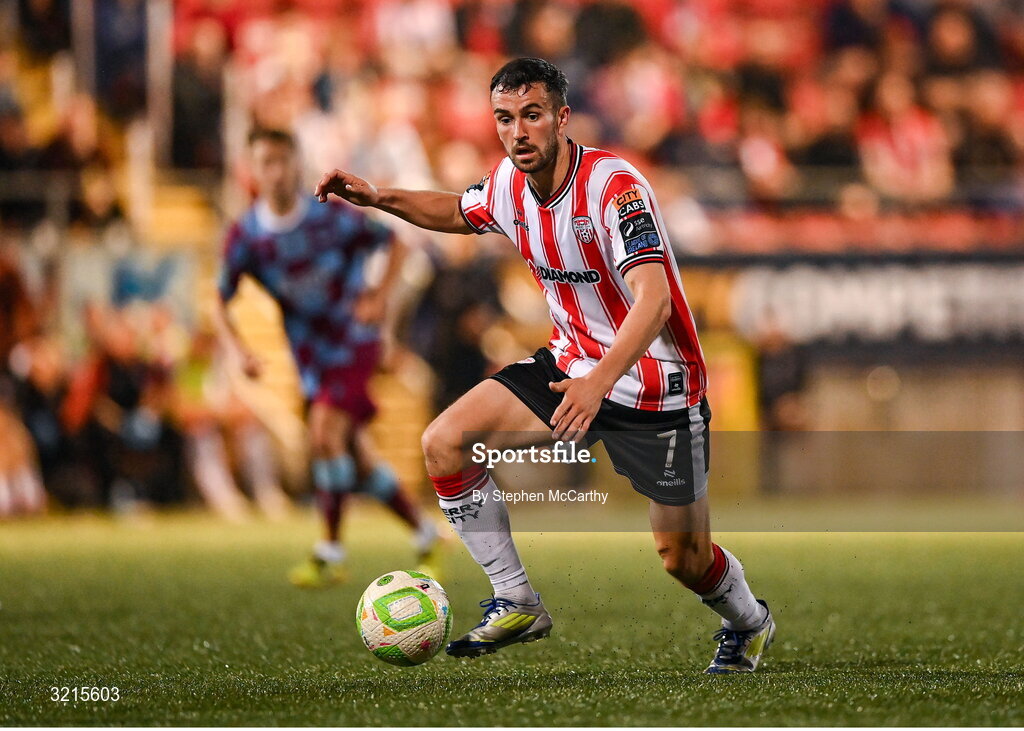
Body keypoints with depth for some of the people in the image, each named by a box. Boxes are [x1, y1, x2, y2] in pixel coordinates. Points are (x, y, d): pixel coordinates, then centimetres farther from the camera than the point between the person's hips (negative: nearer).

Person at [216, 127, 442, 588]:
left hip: (354, 341, -4)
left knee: (326, 431, -22)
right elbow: (220, 302, -2)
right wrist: (238, 351, -19)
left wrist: (380, 297, -15)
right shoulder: (245, 236, -9)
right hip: (310, 354, 4)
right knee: (359, 461, 6)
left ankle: (330, 553, -15)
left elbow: (392, 242, 0)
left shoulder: (332, 218, -14)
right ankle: (424, 534, 26)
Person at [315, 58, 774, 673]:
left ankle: (748, 621, 35)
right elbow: (460, 212, 22)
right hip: (573, 364, 7)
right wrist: (380, 198, 7)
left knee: (682, 556, -2)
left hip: (657, 385, -7)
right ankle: (517, 605, 2)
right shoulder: (509, 184, -4)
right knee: (444, 442, -8)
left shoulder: (615, 185, -27)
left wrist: (598, 382, -52)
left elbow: (654, 300, -38)